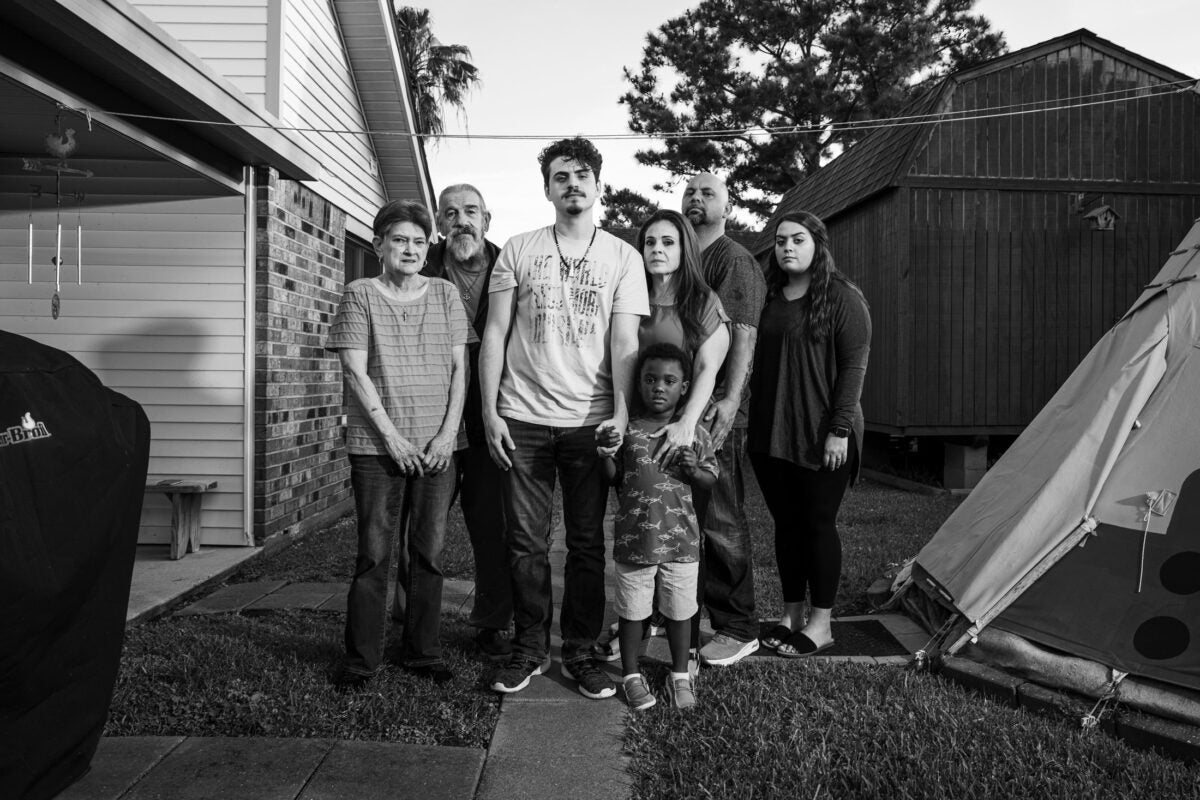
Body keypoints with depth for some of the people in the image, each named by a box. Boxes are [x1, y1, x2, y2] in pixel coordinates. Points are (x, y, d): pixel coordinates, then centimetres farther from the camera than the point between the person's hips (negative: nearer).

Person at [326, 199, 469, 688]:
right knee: (374, 553, 3)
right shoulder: (360, 295, 3)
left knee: (429, 551, 7)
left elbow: (460, 367, 6)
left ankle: (423, 652, 20)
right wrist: (391, 435, -11)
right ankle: (361, 659, 15)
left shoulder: (445, 294, 10)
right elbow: (355, 371, -4)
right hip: (377, 445, -2)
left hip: (437, 445, 2)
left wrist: (448, 431, -5)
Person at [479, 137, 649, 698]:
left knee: (587, 544, 6)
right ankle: (529, 648, 22)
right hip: (522, 419, 0)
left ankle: (580, 653, 21)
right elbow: (494, 334, 5)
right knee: (526, 542, 6)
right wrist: (490, 411, -3)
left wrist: (621, 412, -13)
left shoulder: (622, 257, 6)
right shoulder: (518, 251, 7)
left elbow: (624, 340, -1)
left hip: (590, 420, 0)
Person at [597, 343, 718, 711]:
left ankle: (680, 675, 33)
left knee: (679, 611, 13)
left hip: (680, 540, 0)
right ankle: (631, 675, 30)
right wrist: (606, 453, -15)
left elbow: (711, 480, 6)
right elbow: (614, 479, 4)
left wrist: (692, 470, -15)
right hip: (634, 538, 0)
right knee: (632, 611, 11)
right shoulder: (626, 429, -2)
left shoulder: (694, 432, -1)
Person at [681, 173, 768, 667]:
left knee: (720, 519, -3)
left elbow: (743, 334, -14)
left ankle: (737, 628, 9)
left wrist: (730, 399, -25)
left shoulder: (735, 261, -3)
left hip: (715, 408, -8)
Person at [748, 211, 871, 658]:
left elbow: (854, 365, -9)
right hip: (771, 434, 6)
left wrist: (840, 429, -15)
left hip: (820, 437, -5)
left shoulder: (843, 298, -5)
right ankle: (791, 617, 25)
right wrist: (754, 424, 13)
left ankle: (820, 624, 16)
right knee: (786, 524, 12)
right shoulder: (769, 298, 12)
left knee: (818, 523, 3)